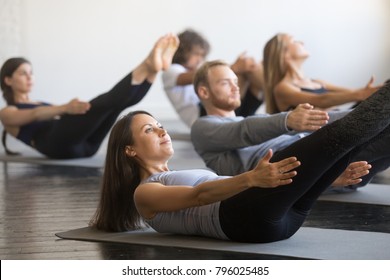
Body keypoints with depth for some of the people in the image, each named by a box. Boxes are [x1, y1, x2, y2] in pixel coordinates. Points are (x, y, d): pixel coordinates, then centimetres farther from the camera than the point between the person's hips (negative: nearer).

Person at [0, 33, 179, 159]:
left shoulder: (42, 104, 41)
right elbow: (35, 115, -6)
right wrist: (64, 108, -27)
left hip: (83, 143, 6)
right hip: (57, 144, -6)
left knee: (119, 100, -18)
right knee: (104, 102, -30)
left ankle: (151, 67, -44)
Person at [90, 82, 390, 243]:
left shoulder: (183, 176, 37)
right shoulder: (144, 193, 13)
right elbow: (200, 195, -8)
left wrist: (330, 174, 15)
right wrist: (250, 179, -30)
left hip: (280, 214, 8)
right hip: (243, 217, -8)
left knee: (350, 134, -10)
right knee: (339, 134, -22)